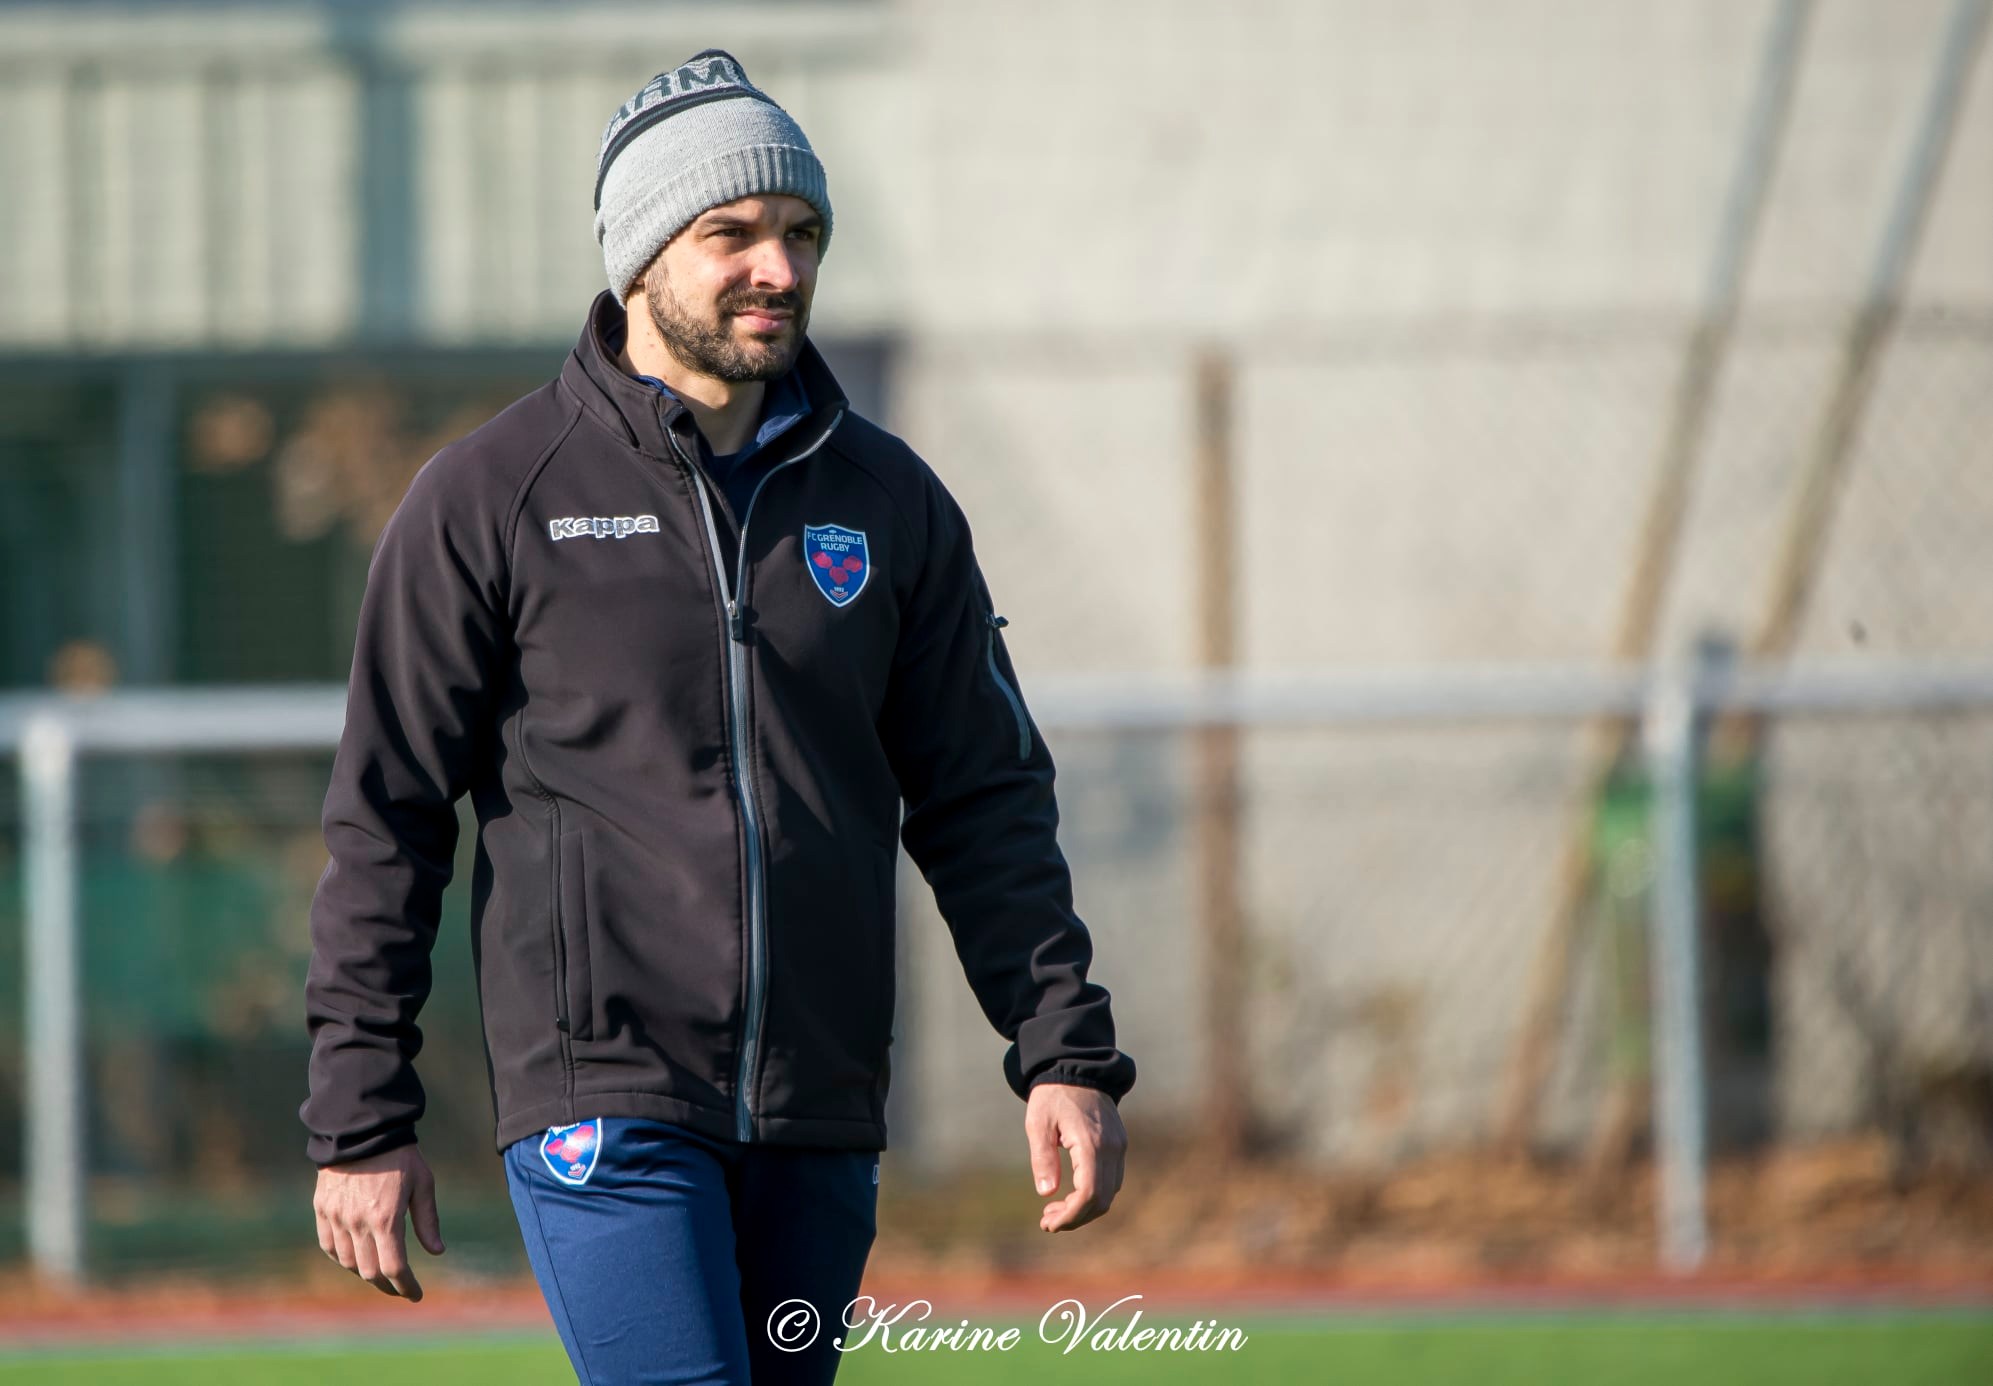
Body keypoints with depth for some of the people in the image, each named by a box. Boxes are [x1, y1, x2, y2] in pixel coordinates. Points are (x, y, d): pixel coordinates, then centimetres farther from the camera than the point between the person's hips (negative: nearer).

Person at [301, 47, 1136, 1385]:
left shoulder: (889, 502, 11)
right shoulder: (490, 498, -1)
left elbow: (985, 803, 13)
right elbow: (386, 821, 1)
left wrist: (1066, 1053, 1)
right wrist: (363, 1122, -3)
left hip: (821, 1124, 5)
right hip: (605, 1111, -5)